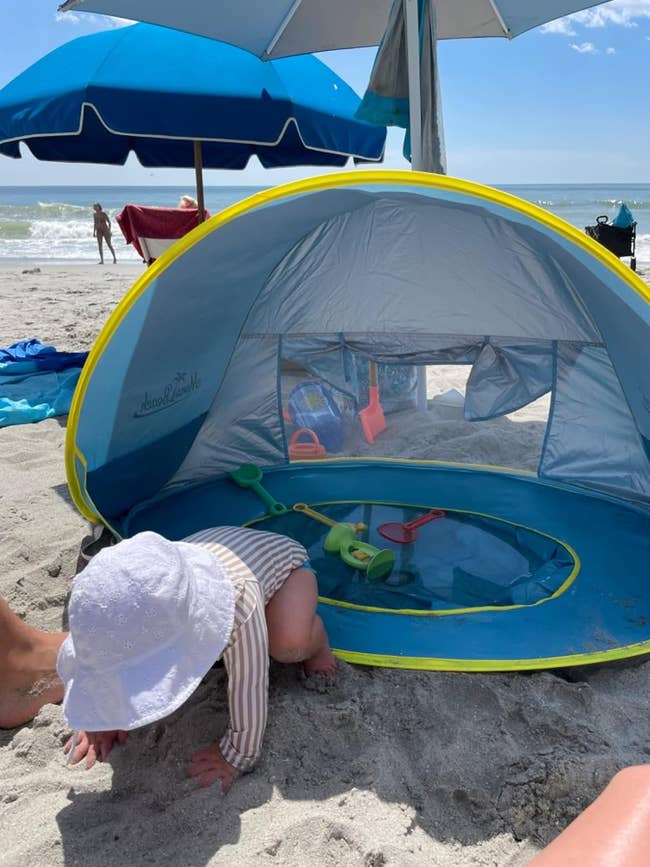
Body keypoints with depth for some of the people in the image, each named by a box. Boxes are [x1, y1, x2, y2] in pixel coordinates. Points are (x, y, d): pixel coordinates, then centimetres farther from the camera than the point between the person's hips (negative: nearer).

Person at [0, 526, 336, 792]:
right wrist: (105, 716, -4)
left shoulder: (238, 603, -49)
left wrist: (237, 753, -24)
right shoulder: (137, 607, -31)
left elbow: (249, 686, -35)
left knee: (289, 643, -32)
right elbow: (115, 656, -8)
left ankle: (314, 639, 1)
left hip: (283, 559, -4)